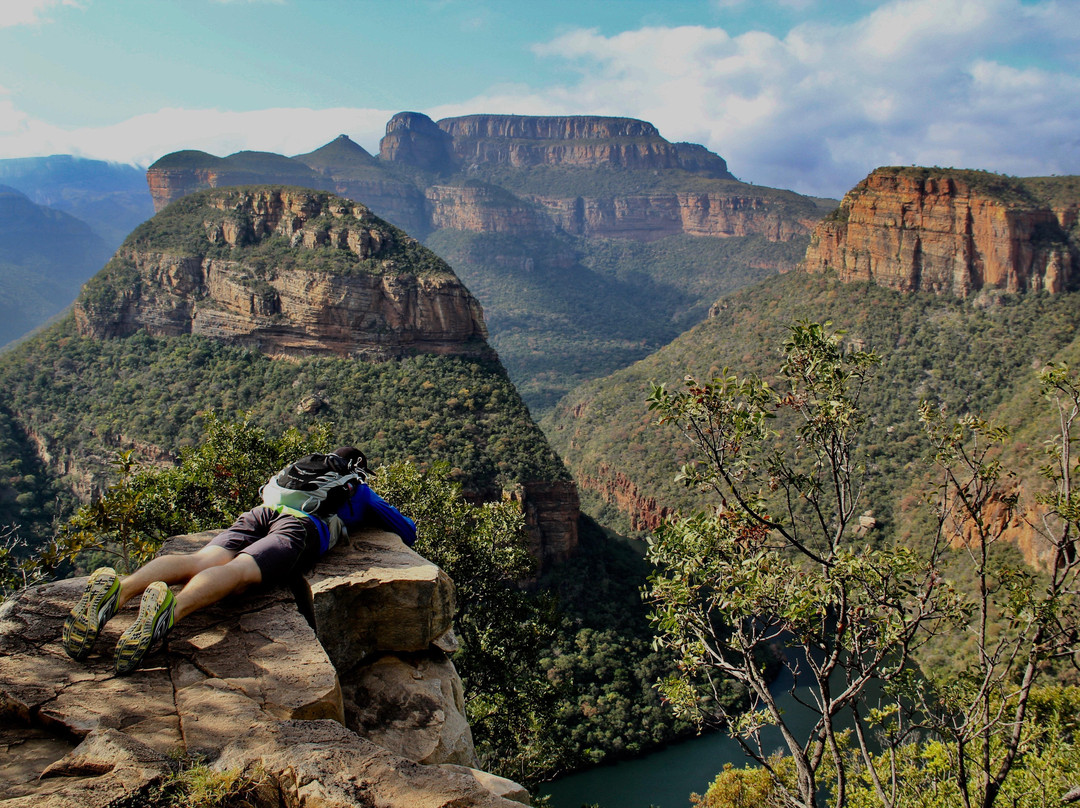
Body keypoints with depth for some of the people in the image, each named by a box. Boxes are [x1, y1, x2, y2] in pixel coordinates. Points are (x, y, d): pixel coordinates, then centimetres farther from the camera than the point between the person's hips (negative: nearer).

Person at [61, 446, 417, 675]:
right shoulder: (361, 492, 33)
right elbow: (407, 532, 38)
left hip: (260, 512, 5)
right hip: (300, 526, -4)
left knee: (201, 562, -20)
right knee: (238, 571, -30)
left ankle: (119, 590, -48)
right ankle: (171, 609, -61)